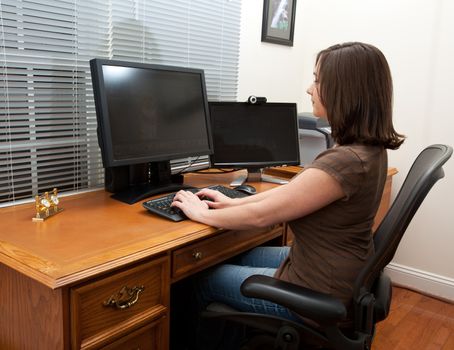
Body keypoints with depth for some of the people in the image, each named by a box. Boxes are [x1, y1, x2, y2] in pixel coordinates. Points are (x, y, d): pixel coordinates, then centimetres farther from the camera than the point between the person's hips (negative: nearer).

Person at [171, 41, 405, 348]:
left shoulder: (345, 162, -31)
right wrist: (234, 202, 7)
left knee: (201, 279, 8)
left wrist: (203, 213, -8)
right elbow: (295, 189, 6)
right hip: (343, 271, 9)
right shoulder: (369, 148, -1)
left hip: (315, 291, -9)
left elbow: (261, 215, -24)